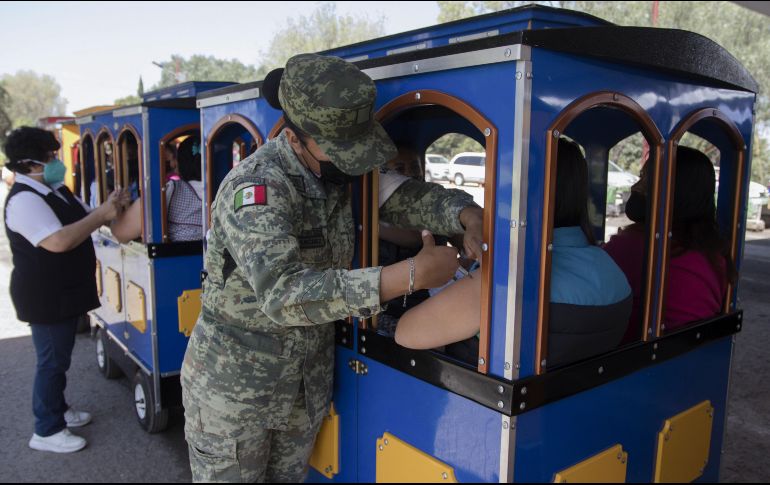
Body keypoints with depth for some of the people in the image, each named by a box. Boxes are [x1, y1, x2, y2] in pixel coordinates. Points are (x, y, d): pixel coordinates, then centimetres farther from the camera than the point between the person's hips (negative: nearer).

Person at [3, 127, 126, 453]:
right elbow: (60, 242, -33)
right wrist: (102, 214, -26)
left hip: (66, 292, 10)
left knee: (59, 357, 21)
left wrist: (109, 208, -5)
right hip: (45, 297, -10)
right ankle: (46, 432, 13)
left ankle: (58, 409, 37)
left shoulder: (55, 189, 9)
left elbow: (83, 221, 15)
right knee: (52, 360, 0)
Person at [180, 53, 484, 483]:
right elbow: (284, 293, -39)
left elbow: (406, 197, 0)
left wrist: (468, 215, -22)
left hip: (309, 380, 6)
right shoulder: (255, 188, -28)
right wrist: (411, 275, -41)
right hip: (234, 383, -6)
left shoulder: (340, 169, -6)